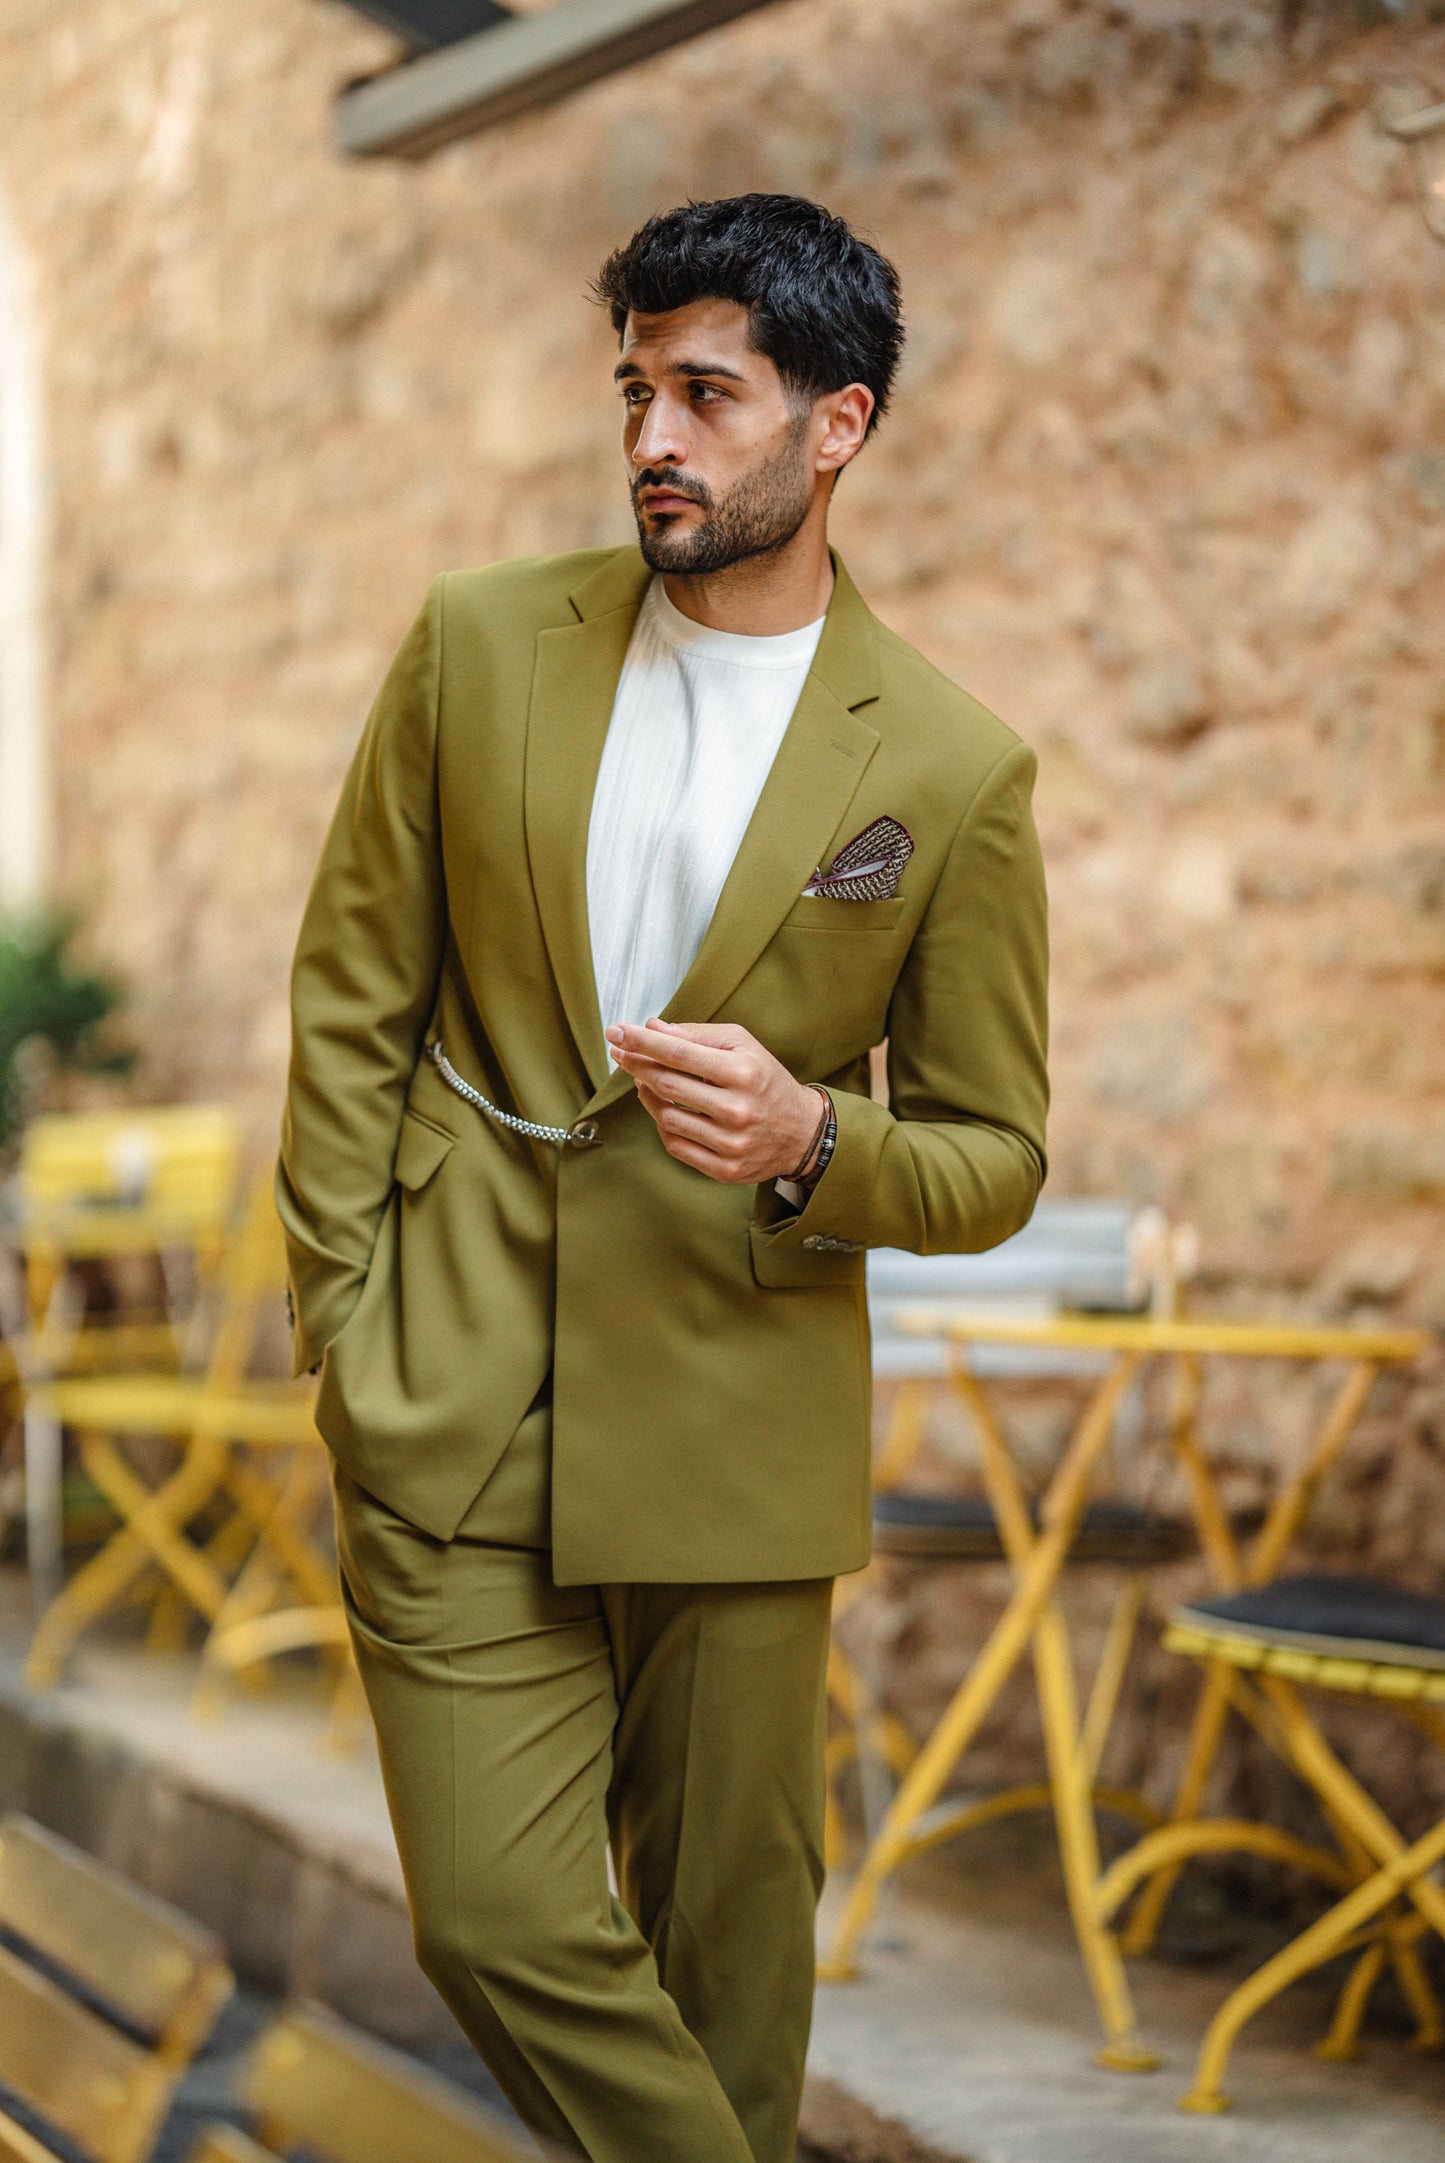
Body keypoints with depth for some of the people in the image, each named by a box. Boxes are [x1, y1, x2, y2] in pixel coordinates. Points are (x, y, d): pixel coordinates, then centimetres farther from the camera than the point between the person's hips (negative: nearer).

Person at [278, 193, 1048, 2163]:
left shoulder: (952, 773, -4)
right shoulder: (478, 647, 1)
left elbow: (994, 1156, 3)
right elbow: (352, 995, 6)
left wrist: (809, 1143, -19)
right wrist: (343, 1322, 0)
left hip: (738, 1430, -1)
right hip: (448, 1411, 1)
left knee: (727, 1923, 12)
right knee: (499, 1922, -2)